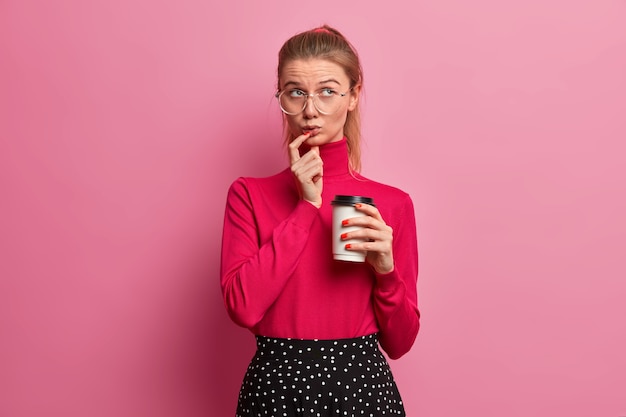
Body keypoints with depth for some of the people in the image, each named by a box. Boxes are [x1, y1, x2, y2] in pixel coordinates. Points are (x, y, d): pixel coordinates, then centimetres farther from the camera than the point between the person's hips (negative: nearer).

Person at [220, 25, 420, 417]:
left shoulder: (392, 204, -3)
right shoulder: (249, 194, -3)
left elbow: (399, 343, 1)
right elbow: (243, 306, -17)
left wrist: (385, 269, -17)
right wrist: (306, 205, -15)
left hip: (362, 384, 1)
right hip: (276, 384, 0)